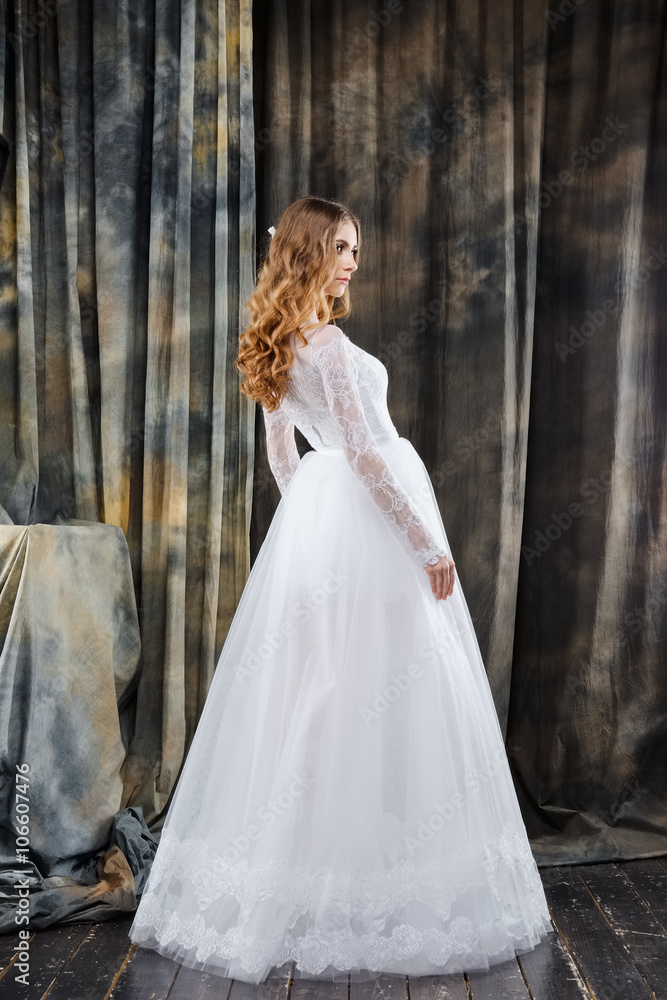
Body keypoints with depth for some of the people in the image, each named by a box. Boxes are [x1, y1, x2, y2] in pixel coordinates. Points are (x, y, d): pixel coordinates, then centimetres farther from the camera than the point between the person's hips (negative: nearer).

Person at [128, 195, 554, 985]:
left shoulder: (275, 347, 11)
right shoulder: (330, 344, -16)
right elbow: (364, 454, -19)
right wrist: (428, 544, -15)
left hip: (313, 514, 9)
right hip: (370, 516, -9)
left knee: (310, 688, 14)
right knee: (387, 689, -1)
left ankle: (291, 861, 27)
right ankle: (386, 865, 11)